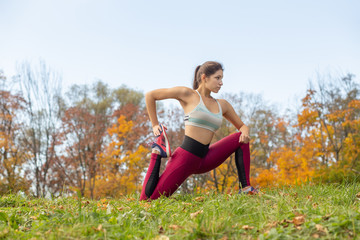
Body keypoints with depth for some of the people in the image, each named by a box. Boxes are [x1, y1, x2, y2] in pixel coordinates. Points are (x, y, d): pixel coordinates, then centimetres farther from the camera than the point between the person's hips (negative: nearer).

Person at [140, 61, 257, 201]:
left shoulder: (222, 105, 13)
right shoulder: (188, 94, -3)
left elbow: (241, 126, 23)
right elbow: (150, 95, 3)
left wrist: (245, 132, -2)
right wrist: (155, 125, 1)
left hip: (203, 160, 6)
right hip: (185, 157, -6)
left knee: (241, 138, 1)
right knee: (147, 199, -14)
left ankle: (245, 187, -2)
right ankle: (158, 152, 8)